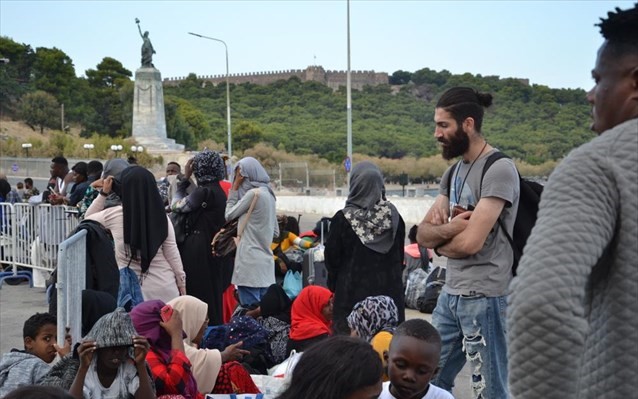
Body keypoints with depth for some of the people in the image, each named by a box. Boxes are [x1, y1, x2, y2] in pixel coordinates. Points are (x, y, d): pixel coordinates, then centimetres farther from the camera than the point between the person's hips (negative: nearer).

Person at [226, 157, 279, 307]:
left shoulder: (253, 193, -11)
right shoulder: (268, 193, 14)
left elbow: (229, 215, -2)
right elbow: (275, 232, 18)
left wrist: (234, 189, 4)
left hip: (250, 261, -9)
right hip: (265, 260, 9)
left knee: (250, 308, -6)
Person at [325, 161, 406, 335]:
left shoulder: (343, 219, -12)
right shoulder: (394, 216, -2)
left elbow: (332, 259, -2)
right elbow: (400, 257, 7)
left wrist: (333, 285, 14)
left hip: (352, 293, -3)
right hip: (389, 292, 3)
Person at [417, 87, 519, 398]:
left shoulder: (499, 169, -15)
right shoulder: (453, 172, 12)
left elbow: (470, 242, -21)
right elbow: (423, 234, 8)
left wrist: (439, 243, 0)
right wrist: (449, 227, -14)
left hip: (482, 297, -8)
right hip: (450, 293, 8)